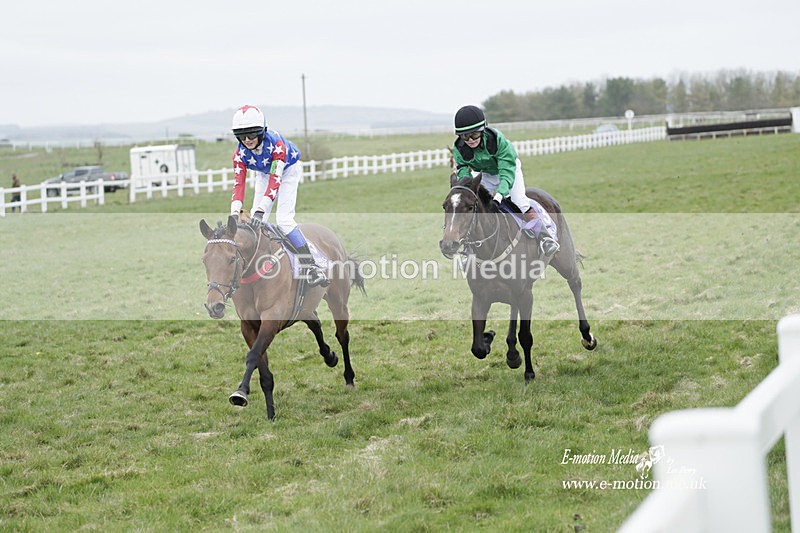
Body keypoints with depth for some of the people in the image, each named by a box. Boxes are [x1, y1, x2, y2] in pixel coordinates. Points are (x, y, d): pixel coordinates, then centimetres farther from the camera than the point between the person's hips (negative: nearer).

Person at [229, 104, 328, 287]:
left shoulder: (276, 144, -39)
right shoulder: (240, 154, -24)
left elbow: (275, 180, -44)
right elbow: (239, 184, -29)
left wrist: (261, 209, -54)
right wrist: (235, 212, -45)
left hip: (289, 171, -5)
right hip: (264, 174, 5)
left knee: (283, 218, -20)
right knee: (254, 221, -8)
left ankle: (310, 267, -18)